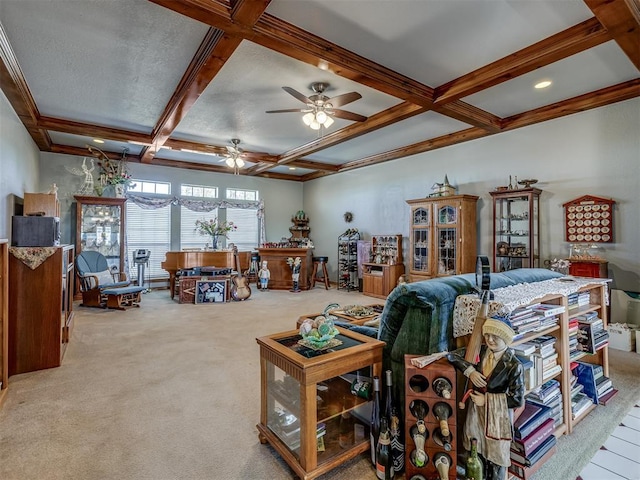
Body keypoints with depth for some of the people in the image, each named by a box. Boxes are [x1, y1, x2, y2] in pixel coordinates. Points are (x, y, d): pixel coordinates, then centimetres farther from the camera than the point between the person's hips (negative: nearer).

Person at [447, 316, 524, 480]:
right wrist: (470, 371, -18)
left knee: (496, 456, 17)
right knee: (477, 453, 23)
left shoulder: (514, 365, -20)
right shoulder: (481, 351, -9)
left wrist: (487, 400, -16)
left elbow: (517, 399, -18)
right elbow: (452, 355, -6)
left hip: (498, 416, -4)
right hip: (477, 410, 4)